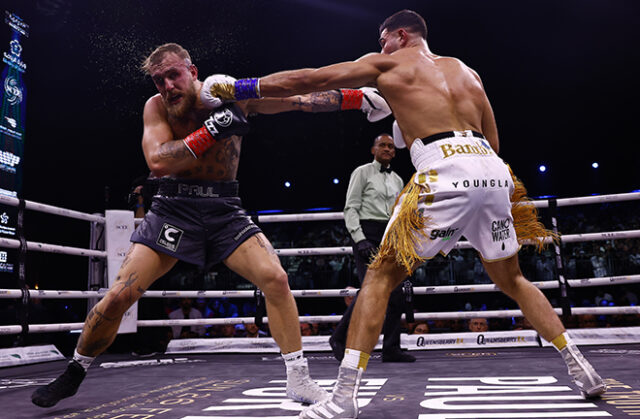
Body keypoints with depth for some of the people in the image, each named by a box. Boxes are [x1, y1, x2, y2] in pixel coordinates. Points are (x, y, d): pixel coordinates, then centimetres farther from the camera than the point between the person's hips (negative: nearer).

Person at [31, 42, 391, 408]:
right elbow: (158, 162, -19)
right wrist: (210, 132, -26)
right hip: (173, 209, 0)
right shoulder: (156, 107, -3)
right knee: (119, 296, -6)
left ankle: (299, 380, -3)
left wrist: (358, 98, -11)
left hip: (224, 210, 1)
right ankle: (74, 373, 21)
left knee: (275, 278, -17)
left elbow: (302, 100, -4)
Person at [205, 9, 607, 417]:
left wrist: (241, 88, 19)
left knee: (381, 276, 2)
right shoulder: (467, 71, 28)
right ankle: (580, 368, 28)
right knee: (511, 279, 25)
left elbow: (307, 79, 11)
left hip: (445, 173, -6)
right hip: (493, 171, 6)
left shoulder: (387, 64, 15)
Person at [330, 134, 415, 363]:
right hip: (367, 234, -6)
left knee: (396, 293, -1)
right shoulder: (362, 172, 2)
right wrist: (360, 239, -16)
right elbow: (350, 208, -5)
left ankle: (391, 349, 7)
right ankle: (339, 338, -2)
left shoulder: (397, 180, 20)